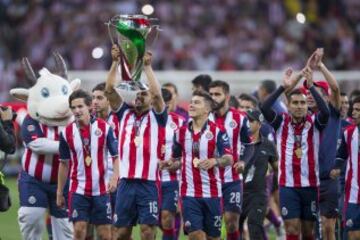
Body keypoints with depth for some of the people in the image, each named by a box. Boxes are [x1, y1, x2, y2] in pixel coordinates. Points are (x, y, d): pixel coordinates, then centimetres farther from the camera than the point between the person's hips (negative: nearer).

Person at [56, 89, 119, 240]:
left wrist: (114, 177, -18)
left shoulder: (104, 128, -5)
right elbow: (64, 164, 9)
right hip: (78, 190, 1)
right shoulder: (67, 133, 0)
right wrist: (59, 193, 10)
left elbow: (116, 156, -1)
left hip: (101, 189, -1)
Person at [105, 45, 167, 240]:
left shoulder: (156, 117, 4)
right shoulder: (125, 113, 12)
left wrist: (147, 66, -15)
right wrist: (115, 62, -7)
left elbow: (157, 94, -14)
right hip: (126, 181, 3)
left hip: (148, 182, -3)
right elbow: (109, 90, 3)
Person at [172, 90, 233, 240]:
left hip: (212, 194, -2)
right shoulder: (182, 132, 8)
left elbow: (229, 159, -13)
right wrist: (169, 164, 0)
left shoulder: (217, 131, -5)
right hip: (189, 194, 2)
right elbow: (175, 159, 21)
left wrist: (214, 161, -32)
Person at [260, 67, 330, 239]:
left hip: (310, 185, 1)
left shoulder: (314, 123, 0)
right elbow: (264, 108, -14)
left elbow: (325, 111, -20)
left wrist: (311, 86, -25)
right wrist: (283, 87, -20)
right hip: (288, 185, -1)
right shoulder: (281, 122, 1)